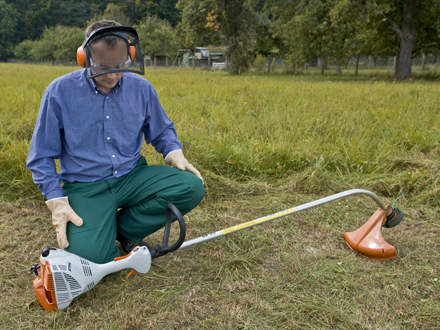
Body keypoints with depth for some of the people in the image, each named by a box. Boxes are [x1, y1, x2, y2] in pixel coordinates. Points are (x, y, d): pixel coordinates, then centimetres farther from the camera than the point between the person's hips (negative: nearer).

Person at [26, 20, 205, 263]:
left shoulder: (141, 88, 2)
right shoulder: (60, 92, -6)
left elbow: (161, 131, 17)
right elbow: (41, 156, 0)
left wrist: (174, 152, -5)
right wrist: (57, 201, -11)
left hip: (132, 177, 3)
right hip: (85, 186, -3)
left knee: (192, 187, -21)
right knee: (89, 255, -26)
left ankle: (122, 228, -3)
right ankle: (101, 231, 12)